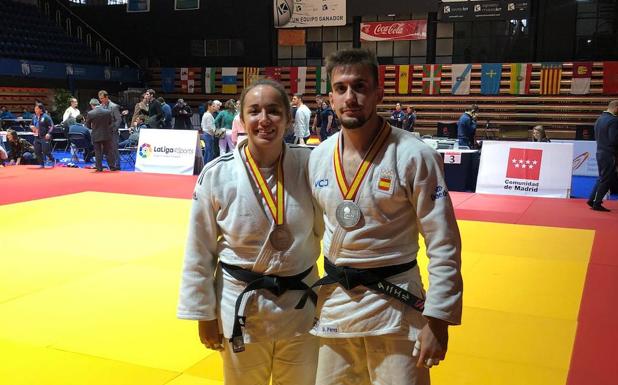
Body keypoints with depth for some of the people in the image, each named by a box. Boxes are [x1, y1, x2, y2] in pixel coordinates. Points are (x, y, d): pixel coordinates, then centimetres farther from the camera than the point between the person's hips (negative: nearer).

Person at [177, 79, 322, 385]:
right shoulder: (216, 175, -14)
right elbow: (199, 253, -5)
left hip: (301, 305, 2)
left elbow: (326, 231, 1)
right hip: (241, 307, -1)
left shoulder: (308, 166, -10)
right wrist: (204, 314, -1)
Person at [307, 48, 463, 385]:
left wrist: (437, 320, -14)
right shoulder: (319, 157, 0)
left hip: (393, 303, -4)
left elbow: (444, 247, -13)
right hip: (333, 300, 5)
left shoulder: (415, 157, -15)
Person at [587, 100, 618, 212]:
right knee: (605, 179, 0)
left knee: (602, 178, 19)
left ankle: (592, 200, 20)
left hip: (600, 152, 9)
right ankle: (597, 204, 5)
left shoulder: (599, 119, 11)